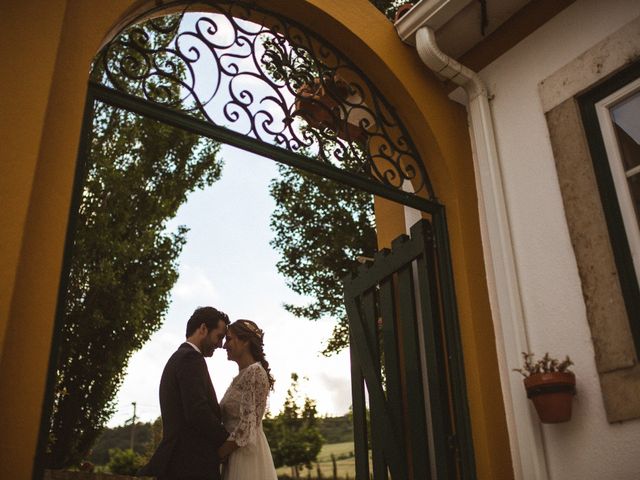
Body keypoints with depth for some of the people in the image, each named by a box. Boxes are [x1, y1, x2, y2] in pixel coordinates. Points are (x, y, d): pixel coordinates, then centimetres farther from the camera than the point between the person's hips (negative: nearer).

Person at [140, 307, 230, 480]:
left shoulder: (178, 358, 20)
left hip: (181, 463, 10)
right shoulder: (191, 358, -10)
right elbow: (198, 412, -21)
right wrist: (229, 440, -8)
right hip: (193, 465, -10)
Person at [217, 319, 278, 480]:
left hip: (247, 455, -9)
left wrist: (214, 456, -13)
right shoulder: (241, 376, 15)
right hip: (237, 455, 9)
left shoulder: (254, 372, -12)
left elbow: (247, 426, -19)